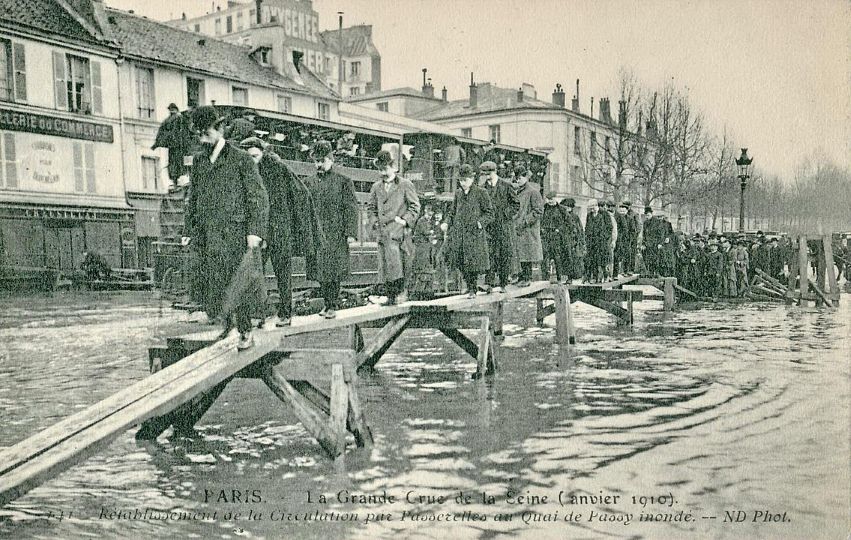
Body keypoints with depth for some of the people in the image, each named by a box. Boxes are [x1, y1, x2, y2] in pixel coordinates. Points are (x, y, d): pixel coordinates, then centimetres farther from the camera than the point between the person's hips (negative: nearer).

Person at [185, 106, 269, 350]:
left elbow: (259, 197, -3)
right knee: (213, 284, 0)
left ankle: (246, 334, 10)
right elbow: (193, 198, 20)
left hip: (235, 231, -4)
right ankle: (226, 325, 18)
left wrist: (254, 231, -11)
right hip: (209, 235, 4)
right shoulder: (198, 161, 15)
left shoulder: (241, 159, 0)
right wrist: (191, 229, 13)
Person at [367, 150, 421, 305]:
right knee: (384, 266, 2)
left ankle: (399, 292, -2)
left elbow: (415, 206, 4)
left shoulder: (405, 185, 4)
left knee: (398, 262, -11)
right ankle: (390, 296, 8)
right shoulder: (376, 187, 16)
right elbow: (370, 207, 24)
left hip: (399, 230, -4)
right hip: (382, 231, 4)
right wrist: (374, 222, 10)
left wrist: (405, 220, -6)